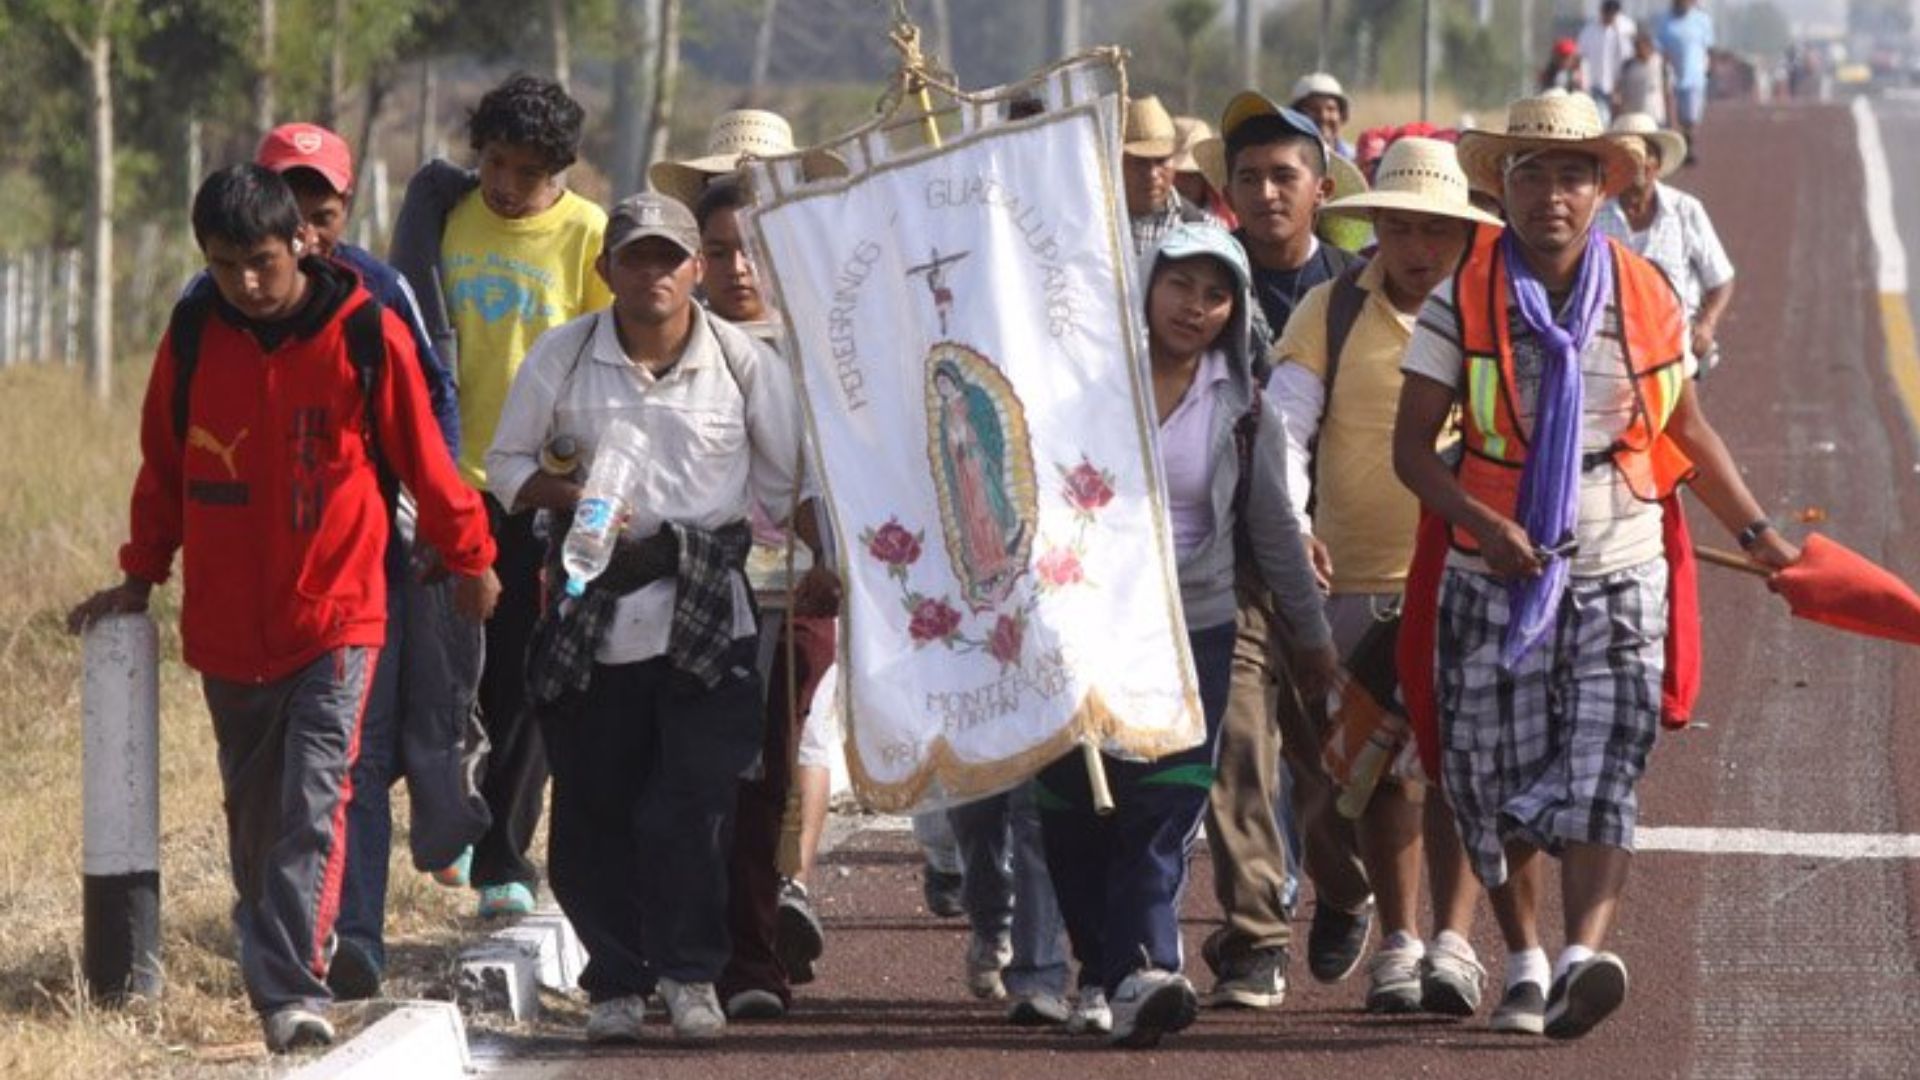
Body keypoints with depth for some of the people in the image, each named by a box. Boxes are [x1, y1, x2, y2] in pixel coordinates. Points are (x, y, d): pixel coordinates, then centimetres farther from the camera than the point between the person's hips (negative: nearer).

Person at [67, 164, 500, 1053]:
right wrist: (142, 576, 18)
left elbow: (421, 455, 4)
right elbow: (163, 465, 15)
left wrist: (466, 556, 14)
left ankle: (296, 989, -20)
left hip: (337, 618, -3)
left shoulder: (368, 335, -7)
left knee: (314, 810, -14)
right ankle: (270, 978, 25)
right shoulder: (193, 337, 1)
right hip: (226, 625, 3)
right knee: (253, 815, 13)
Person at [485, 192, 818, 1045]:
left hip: (710, 614, -1)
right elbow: (506, 464, 7)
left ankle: (690, 973, 6)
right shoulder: (561, 358, 1)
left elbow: (786, 485, 9)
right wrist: (571, 497, -10)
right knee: (593, 811, 3)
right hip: (594, 614, 1)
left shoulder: (746, 362, 1)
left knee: (697, 799, -9)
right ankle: (615, 982, 15)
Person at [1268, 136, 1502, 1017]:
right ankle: (1396, 943, 19)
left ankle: (1453, 944, -14)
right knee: (1380, 769, 9)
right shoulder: (1332, 314, 3)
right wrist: (1290, 523, -20)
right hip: (1356, 580, 2)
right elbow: (1281, 429, -3)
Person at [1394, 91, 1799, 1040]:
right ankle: (1525, 964, 24)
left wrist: (1758, 533, 14)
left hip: (1619, 578, 0)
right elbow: (1411, 447, -6)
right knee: (1496, 784, 6)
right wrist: (1483, 525, -22)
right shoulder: (1461, 304, -3)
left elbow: (1687, 430, 17)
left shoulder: (1646, 301, 3)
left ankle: (1583, 960, -27)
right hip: (1495, 579, 0)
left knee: (1600, 776, -14)